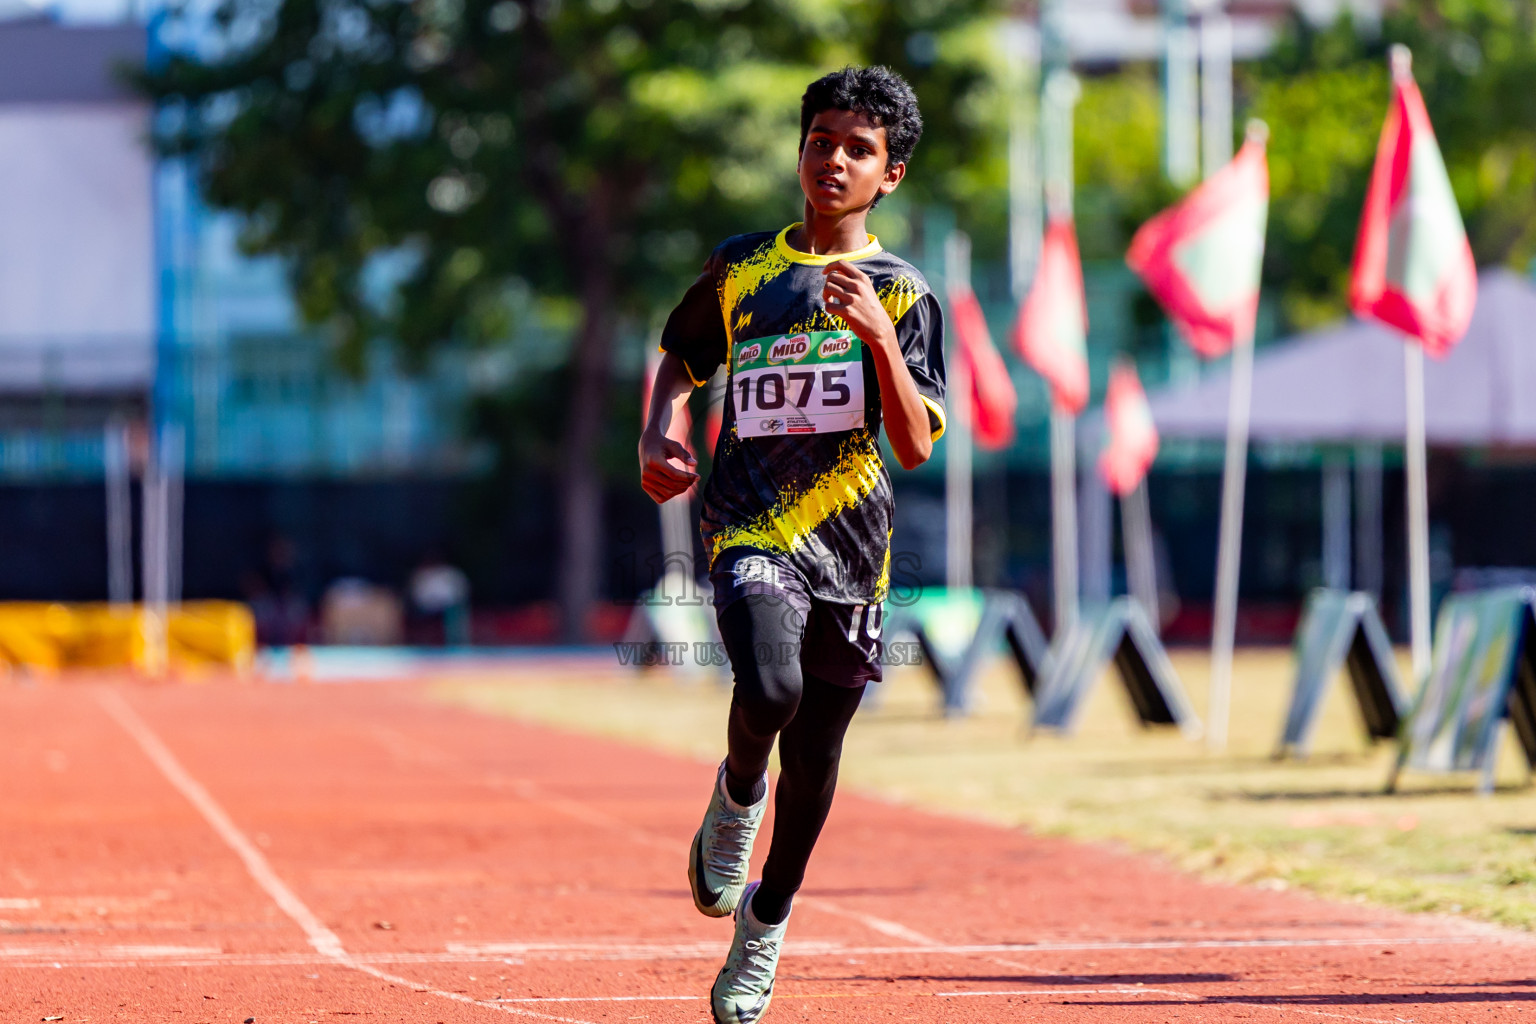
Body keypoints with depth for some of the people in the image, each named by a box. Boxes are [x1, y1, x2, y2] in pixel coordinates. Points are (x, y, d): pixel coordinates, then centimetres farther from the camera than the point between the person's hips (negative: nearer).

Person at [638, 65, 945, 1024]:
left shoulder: (903, 294, 3)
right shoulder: (740, 267, 8)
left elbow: (916, 446, -6)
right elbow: (682, 356, 24)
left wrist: (877, 336, -19)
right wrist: (660, 436, 5)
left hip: (850, 546, 1)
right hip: (749, 526, -1)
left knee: (816, 752, 9)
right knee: (770, 689, -29)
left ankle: (766, 918, 32)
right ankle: (737, 793, 5)